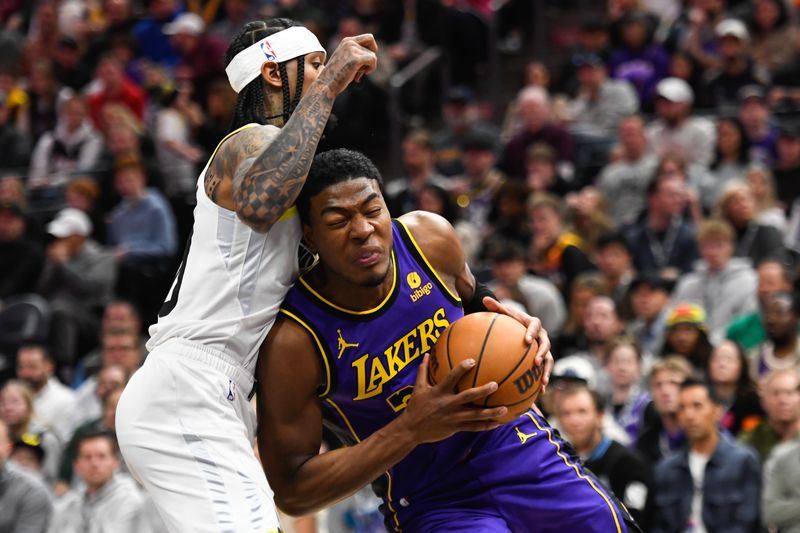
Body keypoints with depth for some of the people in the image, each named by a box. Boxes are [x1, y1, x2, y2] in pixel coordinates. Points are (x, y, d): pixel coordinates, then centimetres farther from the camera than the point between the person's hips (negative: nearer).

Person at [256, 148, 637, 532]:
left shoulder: (428, 237, -13)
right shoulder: (293, 339, -25)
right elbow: (291, 492, -23)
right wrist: (412, 429, -32)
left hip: (516, 443, 4)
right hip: (432, 502, -4)